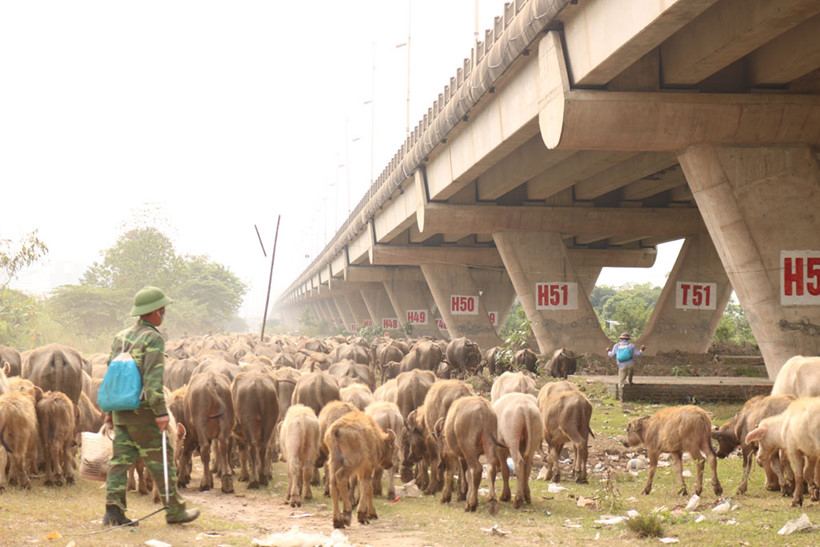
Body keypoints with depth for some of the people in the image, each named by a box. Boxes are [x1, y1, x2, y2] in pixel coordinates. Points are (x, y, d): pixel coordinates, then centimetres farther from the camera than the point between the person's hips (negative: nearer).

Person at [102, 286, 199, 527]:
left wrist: (110, 410, 22)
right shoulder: (153, 339, -10)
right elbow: (153, 378, -20)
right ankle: (175, 510, 10)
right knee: (161, 460, 3)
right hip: (143, 411, -7)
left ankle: (114, 510, -2)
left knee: (121, 459, 6)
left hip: (121, 411, 7)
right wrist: (161, 412, -22)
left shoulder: (121, 337, 14)